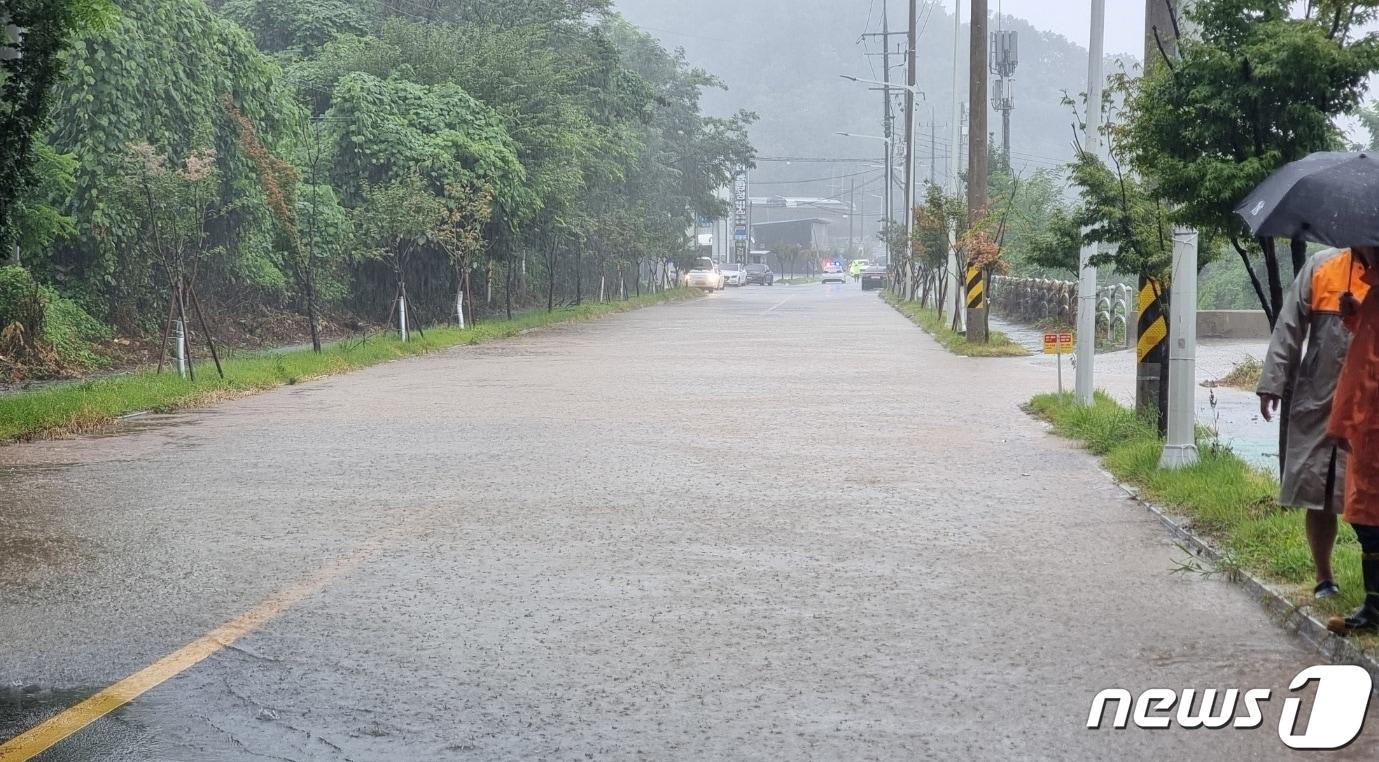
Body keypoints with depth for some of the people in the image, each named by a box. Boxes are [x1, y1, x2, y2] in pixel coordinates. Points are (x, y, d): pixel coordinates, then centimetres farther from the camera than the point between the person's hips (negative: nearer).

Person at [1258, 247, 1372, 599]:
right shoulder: (1321, 267, 3)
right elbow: (1290, 328, 3)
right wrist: (1273, 383, -1)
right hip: (1318, 403, 1)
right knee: (1316, 494, 7)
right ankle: (1324, 579, 21)